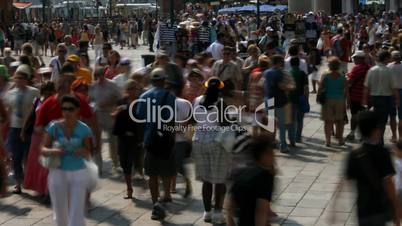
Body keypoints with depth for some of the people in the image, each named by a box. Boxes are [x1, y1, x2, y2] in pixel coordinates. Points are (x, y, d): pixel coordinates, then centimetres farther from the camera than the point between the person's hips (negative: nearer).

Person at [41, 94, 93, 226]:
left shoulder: (83, 129, -6)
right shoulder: (54, 127, -6)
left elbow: (88, 153, 0)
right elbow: (43, 149, -2)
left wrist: (84, 152, -23)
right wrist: (52, 151, -24)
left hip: (78, 173, -1)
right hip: (58, 173, 1)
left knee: (76, 214, -5)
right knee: (60, 213, 12)